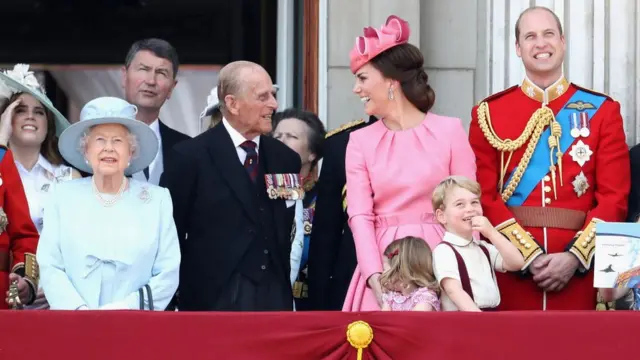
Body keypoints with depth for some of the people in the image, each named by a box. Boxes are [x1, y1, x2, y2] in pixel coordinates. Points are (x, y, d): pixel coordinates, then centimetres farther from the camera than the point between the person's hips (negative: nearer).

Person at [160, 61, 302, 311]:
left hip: (275, 296, 4)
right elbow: (170, 232, 0)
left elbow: (285, 232, 15)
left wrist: (285, 287, 6)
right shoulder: (191, 156, -3)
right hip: (215, 297, -4)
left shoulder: (285, 159, 11)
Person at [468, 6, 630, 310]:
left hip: (579, 267, 0)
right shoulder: (489, 113, 5)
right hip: (512, 267, 0)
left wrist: (574, 256, -12)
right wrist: (529, 255, -12)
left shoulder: (602, 111, 6)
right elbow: (484, 196, -1)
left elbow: (615, 196, 0)